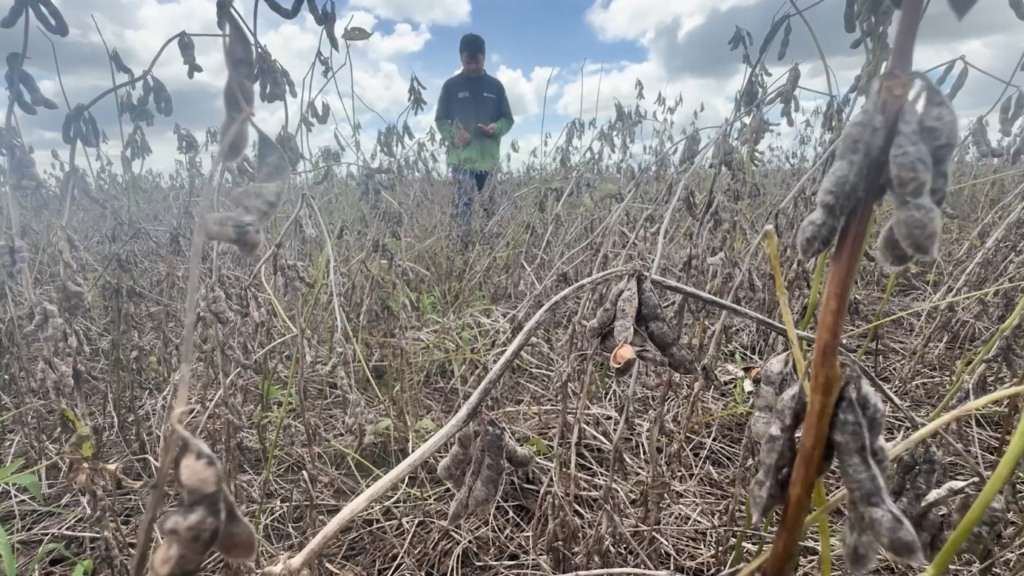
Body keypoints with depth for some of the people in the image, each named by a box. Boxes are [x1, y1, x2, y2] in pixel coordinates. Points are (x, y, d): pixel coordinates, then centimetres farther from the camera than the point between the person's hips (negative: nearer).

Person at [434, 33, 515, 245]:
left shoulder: (495, 86, 11)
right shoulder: (451, 86, 7)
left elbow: (508, 119, 14)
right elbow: (440, 120, 9)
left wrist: (497, 128, -9)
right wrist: (453, 136, -11)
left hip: (489, 156, 2)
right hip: (461, 156, -2)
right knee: (464, 200, -16)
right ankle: (463, 242, -13)